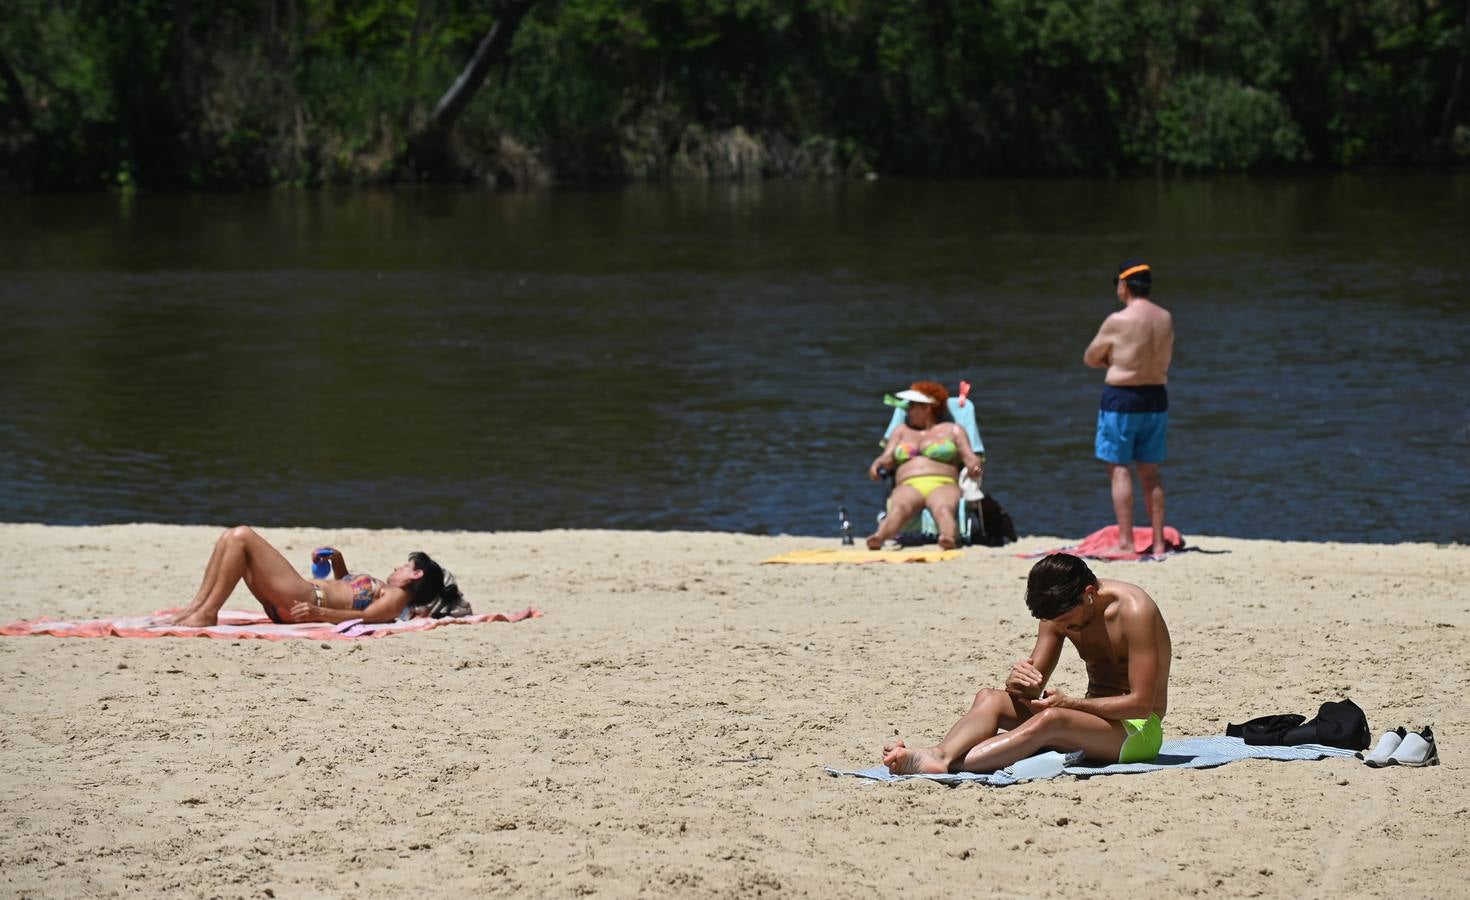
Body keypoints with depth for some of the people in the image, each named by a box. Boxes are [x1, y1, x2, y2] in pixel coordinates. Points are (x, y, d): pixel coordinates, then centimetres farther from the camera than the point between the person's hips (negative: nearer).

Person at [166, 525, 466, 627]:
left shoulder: (396, 598, -4)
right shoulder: (385, 590, 24)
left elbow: (364, 616, -20)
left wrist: (318, 613, -33)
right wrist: (337, 560, 26)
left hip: (303, 598, -10)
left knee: (242, 536, -16)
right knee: (233, 536, 7)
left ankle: (208, 613, -16)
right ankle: (197, 606, -2)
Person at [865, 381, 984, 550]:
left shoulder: (952, 430, 21)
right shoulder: (901, 431, 31)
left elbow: (970, 458, 9)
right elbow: (888, 457, 18)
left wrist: (974, 466, -16)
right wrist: (878, 464, -7)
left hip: (942, 485, -1)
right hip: (909, 486, 1)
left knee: (943, 508, -39)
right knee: (898, 507, -37)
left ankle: (948, 537, -71)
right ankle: (879, 537, -68)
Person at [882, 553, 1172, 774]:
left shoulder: (1134, 611, -17)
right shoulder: (1059, 613, 4)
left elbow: (1141, 704, -20)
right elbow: (1034, 685, 4)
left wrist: (1071, 704, -27)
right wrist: (1018, 681, -21)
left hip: (1139, 731, -7)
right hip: (1091, 720, 7)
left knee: (1050, 719, -37)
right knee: (989, 699, -14)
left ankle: (940, 765, -50)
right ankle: (940, 754, -45)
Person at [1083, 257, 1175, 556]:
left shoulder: (1117, 321, -13)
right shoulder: (1165, 319, 5)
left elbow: (1090, 358, -2)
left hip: (1121, 398, -6)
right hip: (1156, 397, 6)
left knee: (1119, 469, -1)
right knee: (1150, 471, 12)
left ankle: (1126, 541, -5)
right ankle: (1158, 541, 13)